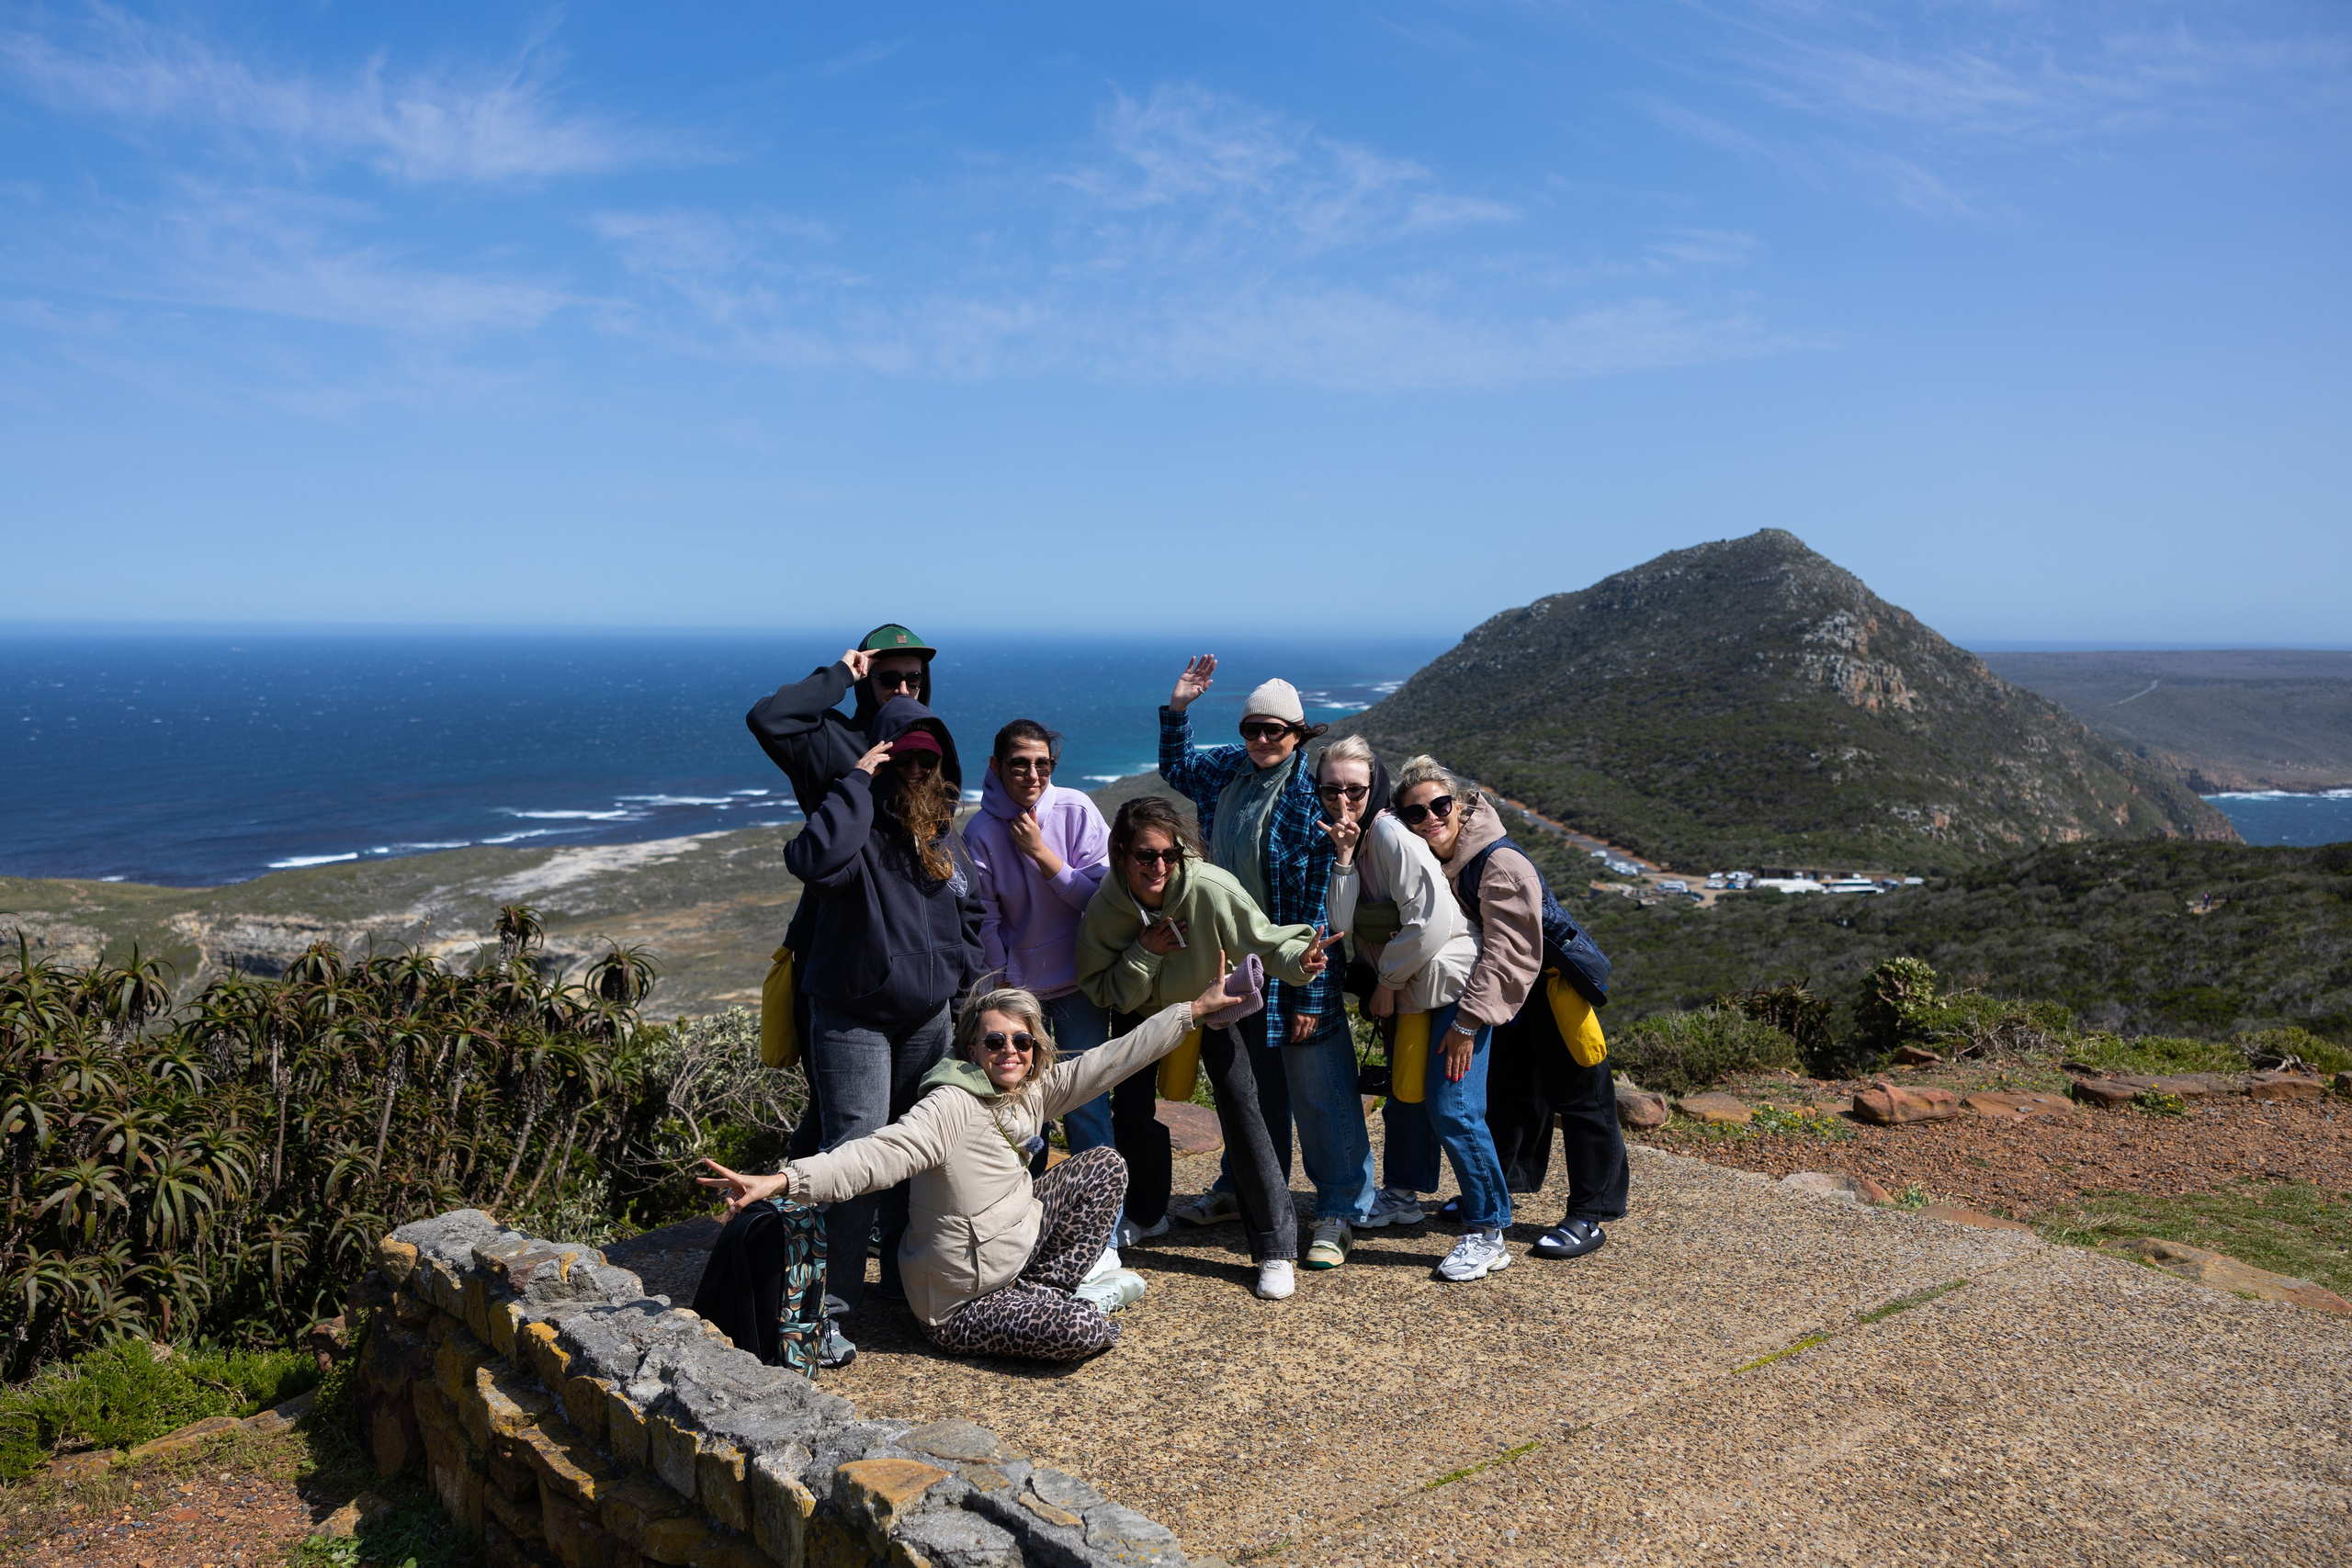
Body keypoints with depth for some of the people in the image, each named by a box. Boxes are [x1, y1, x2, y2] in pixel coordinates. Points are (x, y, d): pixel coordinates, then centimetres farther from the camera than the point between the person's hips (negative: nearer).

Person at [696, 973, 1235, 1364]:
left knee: (1104, 1166, 5)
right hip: (962, 1304, -8)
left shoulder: (1035, 1089, -1)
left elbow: (1114, 1058, 4)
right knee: (1085, 1332, -27)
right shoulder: (951, 1108, -24)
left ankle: (1045, 1291, 6)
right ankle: (1071, 1299, 9)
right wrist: (779, 1182, -50)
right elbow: (876, 1156, -35)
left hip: (1020, 1245, 8)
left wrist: (1195, 1008, 6)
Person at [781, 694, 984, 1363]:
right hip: (853, 1021, -7)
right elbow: (814, 860, -38)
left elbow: (967, 911, 23)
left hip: (928, 1018, 7)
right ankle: (830, 1308, -2)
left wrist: (960, 977, 12)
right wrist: (857, 782, -29)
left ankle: (906, 1276, 33)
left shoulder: (940, 835, 9)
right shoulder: (861, 829, -14)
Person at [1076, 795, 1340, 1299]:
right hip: (1146, 1011, 3)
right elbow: (1105, 993, -16)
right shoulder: (1106, 907, -24)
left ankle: (1276, 1248, -9)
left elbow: (1265, 940, -29)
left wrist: (1299, 960, -50)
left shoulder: (1210, 888, -33)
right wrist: (1145, 952, -32)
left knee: (1239, 1102, -16)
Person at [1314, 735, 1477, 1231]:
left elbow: (1431, 922, -26)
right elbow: (1340, 925, -9)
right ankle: (1401, 1195, 35)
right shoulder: (1340, 837, 3)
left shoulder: (1389, 833, -20)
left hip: (1440, 982, -9)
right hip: (1396, 987, 9)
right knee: (1403, 1091, 20)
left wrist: (1387, 981, -13)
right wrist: (1343, 858, -19)